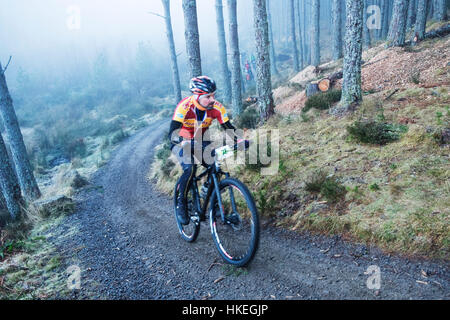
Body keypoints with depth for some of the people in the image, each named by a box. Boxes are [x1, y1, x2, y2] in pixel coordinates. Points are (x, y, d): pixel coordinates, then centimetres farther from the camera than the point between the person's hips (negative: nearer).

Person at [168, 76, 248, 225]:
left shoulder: (217, 107, -21)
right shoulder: (184, 106, -32)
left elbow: (229, 128, -16)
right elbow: (172, 133, -39)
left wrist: (238, 140, -37)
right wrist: (184, 142, -59)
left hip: (200, 141, 4)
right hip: (181, 142, -3)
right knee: (189, 168, -29)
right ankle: (181, 204, -8)